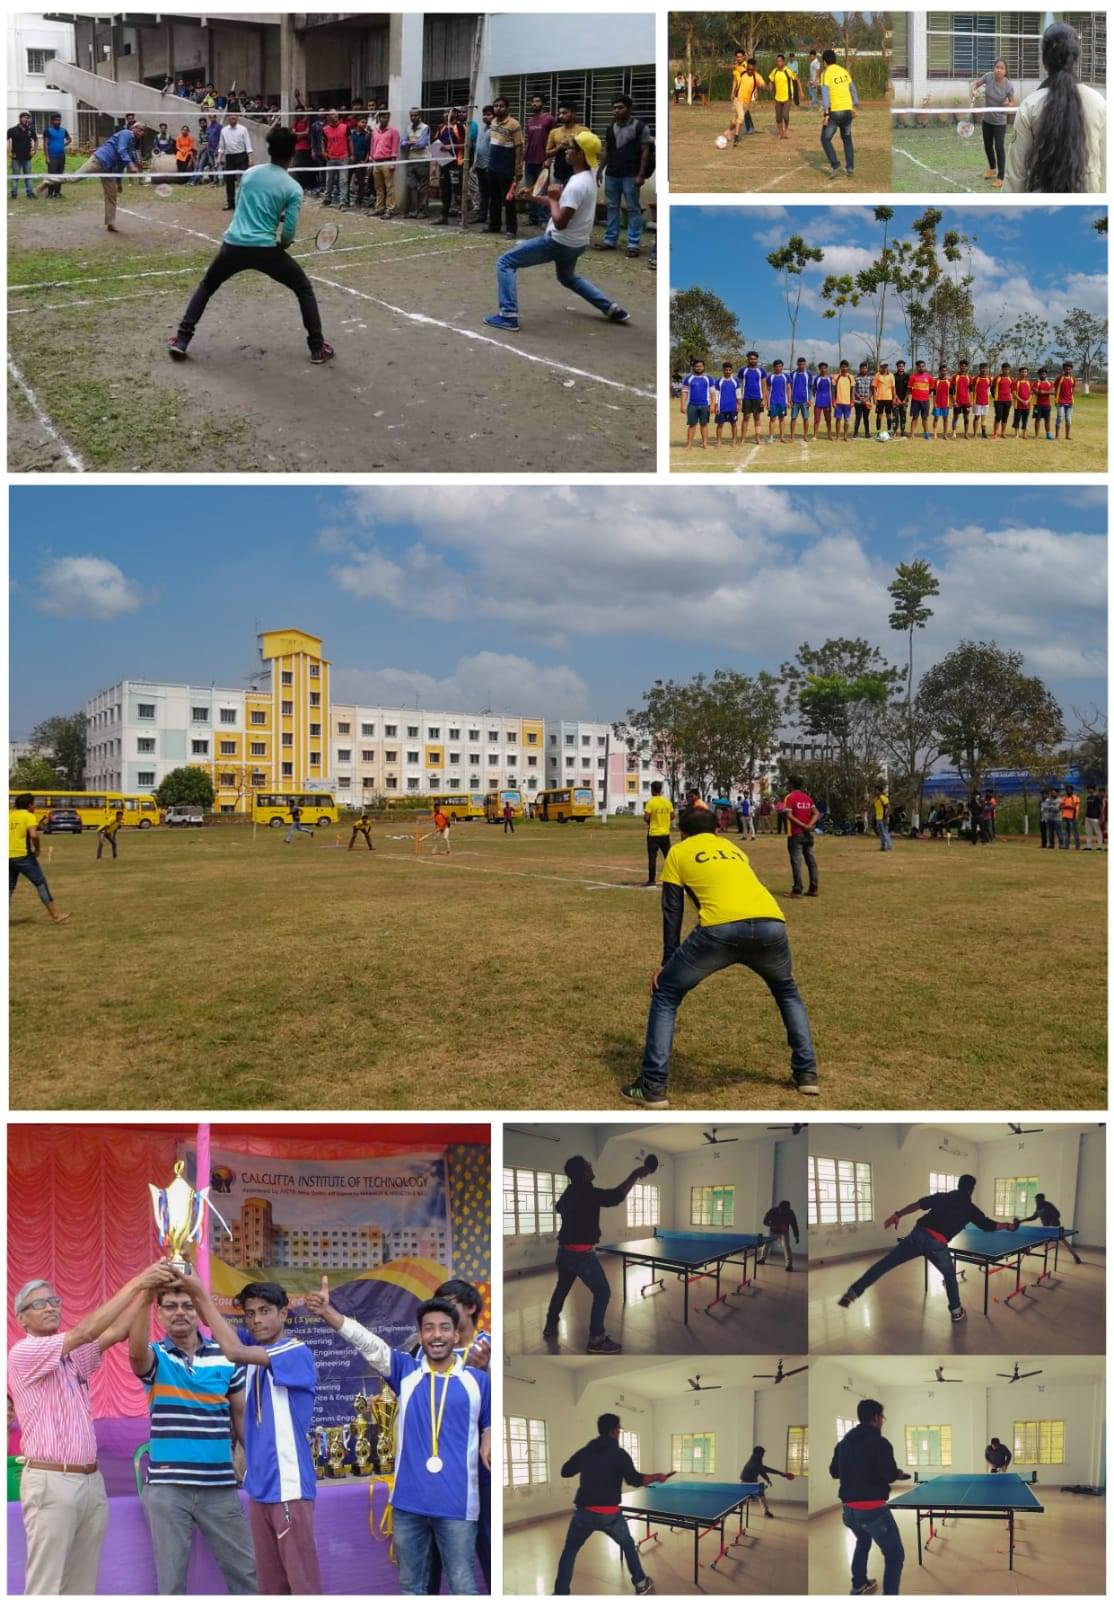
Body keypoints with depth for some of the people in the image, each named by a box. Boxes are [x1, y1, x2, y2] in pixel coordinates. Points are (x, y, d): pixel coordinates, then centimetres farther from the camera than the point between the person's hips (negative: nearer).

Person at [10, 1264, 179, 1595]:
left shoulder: (73, 1355, 14)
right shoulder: (23, 1353, -9)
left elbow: (116, 1332, 1)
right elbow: (86, 1331, -20)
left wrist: (149, 1289, -11)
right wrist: (137, 1282, -23)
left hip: (91, 1481, 7)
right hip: (51, 1482, -7)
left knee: (83, 1585, 10)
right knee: (46, 1587, -4)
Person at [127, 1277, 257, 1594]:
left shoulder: (226, 1356, 3)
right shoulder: (154, 1357, -2)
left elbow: (241, 1416, 10)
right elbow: (136, 1350, -28)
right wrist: (146, 1295, -45)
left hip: (220, 1485, 1)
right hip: (167, 1486, -1)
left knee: (247, 1570, 7)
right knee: (171, 1578, 8)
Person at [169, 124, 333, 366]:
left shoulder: (250, 173, 10)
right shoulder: (293, 189, -3)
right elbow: (288, 233, -6)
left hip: (234, 245, 3)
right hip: (265, 249, -3)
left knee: (206, 287, 24)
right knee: (304, 289, 18)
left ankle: (181, 340, 15)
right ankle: (317, 348, 13)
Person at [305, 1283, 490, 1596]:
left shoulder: (477, 1379, 1)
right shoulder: (406, 1371, 2)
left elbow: (490, 1424, 13)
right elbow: (367, 1343, -10)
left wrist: (488, 1444, -12)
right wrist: (327, 1311, -24)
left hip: (457, 1503, -2)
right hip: (409, 1501, 2)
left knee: (463, 1587, 3)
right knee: (410, 1584, 15)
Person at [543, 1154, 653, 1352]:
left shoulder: (569, 1193, 9)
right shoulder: (586, 1192, -19)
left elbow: (558, 1207, 32)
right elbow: (617, 1196, -28)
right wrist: (635, 1174, -20)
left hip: (564, 1250, 9)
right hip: (581, 1253, -9)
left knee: (561, 1288, 25)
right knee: (603, 1292, -2)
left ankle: (550, 1327, 37)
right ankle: (596, 1340, -2)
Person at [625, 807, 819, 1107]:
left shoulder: (678, 852, 24)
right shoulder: (733, 847, 36)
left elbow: (672, 910, 18)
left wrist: (667, 963, 20)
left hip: (721, 928, -4)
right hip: (771, 923, 4)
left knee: (665, 994, 15)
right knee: (788, 993, 35)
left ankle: (653, 1088, 11)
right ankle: (806, 1074, 32)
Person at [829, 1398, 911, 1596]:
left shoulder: (843, 1442, 9)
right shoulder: (879, 1442, -12)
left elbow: (833, 1471, 15)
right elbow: (889, 1475, -19)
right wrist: (900, 1474, 3)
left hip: (849, 1509, 8)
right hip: (873, 1509, -8)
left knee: (863, 1541, 34)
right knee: (895, 1555, 2)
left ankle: (858, 1586, 44)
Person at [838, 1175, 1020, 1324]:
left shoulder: (943, 1197, 21)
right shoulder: (970, 1209, 16)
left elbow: (919, 1204, 10)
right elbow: (989, 1226, 27)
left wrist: (898, 1214, 9)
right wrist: (1009, 1225, 45)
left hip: (918, 1234, 2)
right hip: (937, 1244, -2)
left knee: (885, 1263, 3)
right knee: (950, 1276, 29)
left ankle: (853, 1292, -3)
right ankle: (956, 1311, 38)